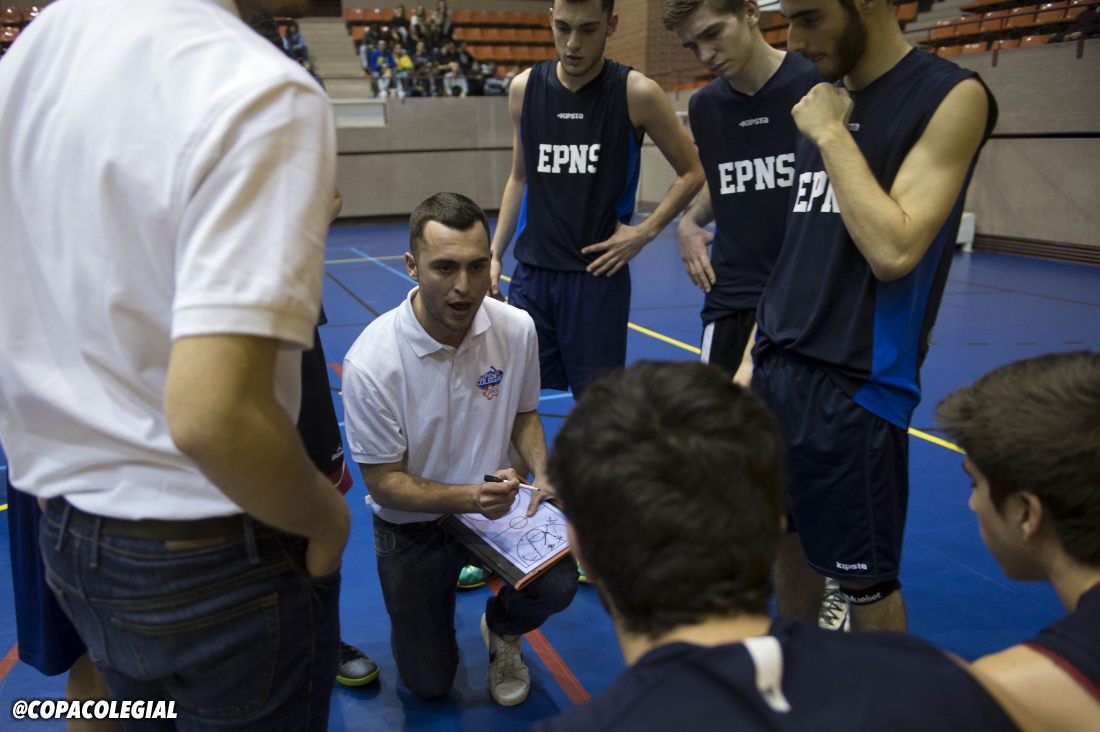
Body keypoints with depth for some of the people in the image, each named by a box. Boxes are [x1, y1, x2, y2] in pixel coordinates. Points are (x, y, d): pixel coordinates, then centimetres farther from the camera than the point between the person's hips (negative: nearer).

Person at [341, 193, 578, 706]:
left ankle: (501, 630, 12)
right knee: (429, 684, 3)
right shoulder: (371, 363, -27)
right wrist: (468, 498, -33)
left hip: (495, 503, 2)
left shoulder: (517, 329, -15)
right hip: (411, 524, -2)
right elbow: (384, 481, -18)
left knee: (556, 585, -26)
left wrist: (541, 474, -14)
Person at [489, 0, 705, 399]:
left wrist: (645, 231, -10)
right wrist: (495, 254, 11)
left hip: (597, 274, -3)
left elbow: (692, 172, 1)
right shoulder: (524, 89, 3)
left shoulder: (636, 93, -8)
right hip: (531, 272, 4)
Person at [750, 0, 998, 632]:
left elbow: (893, 250, -22)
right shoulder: (825, 100, 12)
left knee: (864, 579, 6)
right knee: (788, 540, 18)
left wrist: (833, 135, -14)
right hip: (777, 367, 7)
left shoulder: (951, 96, -10)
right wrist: (756, 348, 14)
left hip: (854, 385, -7)